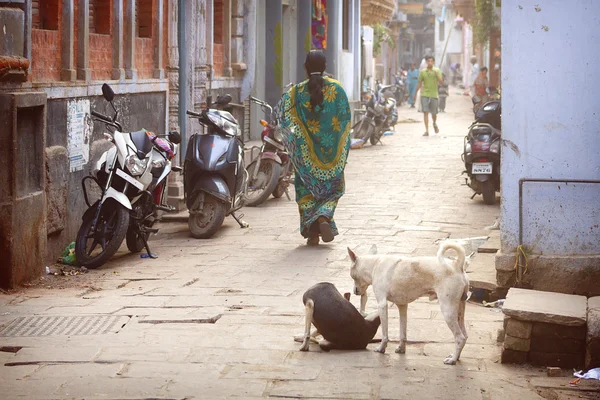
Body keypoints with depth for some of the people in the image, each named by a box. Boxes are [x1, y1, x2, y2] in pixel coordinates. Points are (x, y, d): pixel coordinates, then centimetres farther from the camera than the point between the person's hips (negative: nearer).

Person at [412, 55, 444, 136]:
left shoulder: (437, 71, 2)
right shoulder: (422, 72, 6)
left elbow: (441, 82, -6)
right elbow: (420, 83, 14)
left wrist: (436, 75, -21)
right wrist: (415, 93, 14)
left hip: (434, 94, 0)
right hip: (424, 94, 0)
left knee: (434, 113, 7)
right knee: (425, 112, -8)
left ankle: (435, 124, 39)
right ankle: (427, 130, -7)